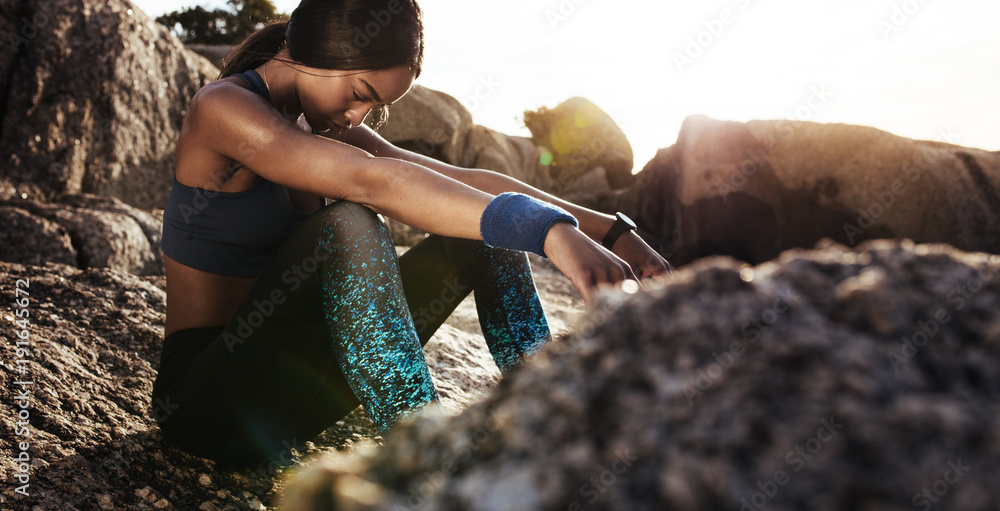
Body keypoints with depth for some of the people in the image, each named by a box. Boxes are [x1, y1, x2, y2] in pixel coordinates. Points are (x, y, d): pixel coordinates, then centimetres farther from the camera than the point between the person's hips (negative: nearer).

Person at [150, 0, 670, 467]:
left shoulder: (319, 128, 6)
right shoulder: (221, 108, -17)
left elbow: (459, 178, -4)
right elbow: (375, 182, -34)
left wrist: (608, 230, -12)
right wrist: (549, 232, -42)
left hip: (287, 384, 7)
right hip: (204, 395, -7)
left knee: (486, 224, -4)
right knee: (348, 227, -35)